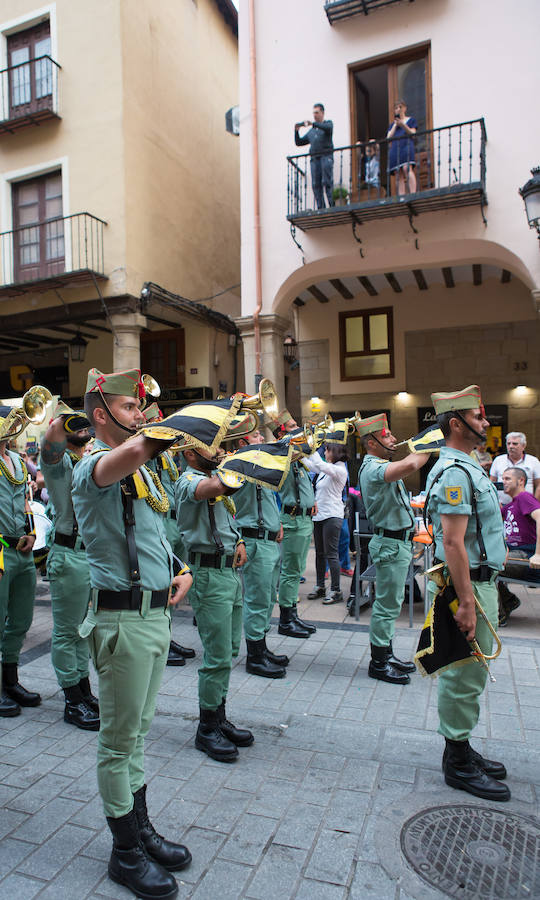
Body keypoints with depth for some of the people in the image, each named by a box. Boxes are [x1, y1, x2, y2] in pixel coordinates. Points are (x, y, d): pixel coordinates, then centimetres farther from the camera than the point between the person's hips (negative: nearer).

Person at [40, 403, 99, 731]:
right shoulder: (58, 461, -8)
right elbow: (53, 434, -29)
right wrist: (62, 414, -17)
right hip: (71, 554, -7)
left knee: (84, 628, 18)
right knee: (68, 632, 5)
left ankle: (85, 692, 31)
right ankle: (74, 702, 17)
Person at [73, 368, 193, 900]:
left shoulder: (140, 471, 13)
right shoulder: (94, 467, -15)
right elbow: (136, 449, -40)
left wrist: (180, 573, 8)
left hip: (156, 613, 8)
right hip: (123, 620, -8)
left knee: (138, 731, 21)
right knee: (119, 740, 9)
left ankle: (142, 831, 38)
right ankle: (126, 854, 27)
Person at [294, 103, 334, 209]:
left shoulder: (328, 123, 14)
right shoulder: (311, 131, 26)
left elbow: (328, 128, -13)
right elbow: (299, 143, 25)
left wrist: (312, 124, -22)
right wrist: (296, 131, 6)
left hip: (326, 156, -4)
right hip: (314, 158, 5)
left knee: (327, 182, -14)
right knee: (316, 184, -5)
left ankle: (332, 205, -14)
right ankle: (321, 207, -6)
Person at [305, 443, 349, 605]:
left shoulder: (340, 470, -11)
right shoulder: (325, 469, 13)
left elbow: (319, 464, -25)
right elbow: (309, 465, 21)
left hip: (332, 516, -9)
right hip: (318, 515, 9)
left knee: (331, 554, -6)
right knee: (319, 553, 14)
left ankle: (336, 591, 2)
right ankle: (320, 587, 24)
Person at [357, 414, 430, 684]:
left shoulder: (381, 465, 13)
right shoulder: (372, 469, -21)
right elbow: (410, 465, -37)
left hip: (399, 542, 11)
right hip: (390, 544, -11)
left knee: (390, 603, 18)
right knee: (387, 605, -1)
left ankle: (386, 654, 30)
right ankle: (378, 663, 11)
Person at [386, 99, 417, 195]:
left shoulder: (411, 120, 18)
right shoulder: (392, 124, 26)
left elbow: (412, 133, 3)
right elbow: (388, 138, 12)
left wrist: (402, 124, -8)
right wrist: (395, 125, 6)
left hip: (407, 146, -3)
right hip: (394, 149, 3)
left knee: (407, 168, -25)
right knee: (398, 175, -8)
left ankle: (413, 194, -32)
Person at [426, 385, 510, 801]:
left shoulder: (467, 467, 14)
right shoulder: (455, 472, -19)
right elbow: (453, 542, -25)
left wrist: (480, 595, 19)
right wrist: (467, 603, -25)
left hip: (479, 582, 11)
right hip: (469, 585, -11)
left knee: (469, 674, 19)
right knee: (464, 676, 1)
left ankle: (461, 750, 32)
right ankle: (458, 764, 16)